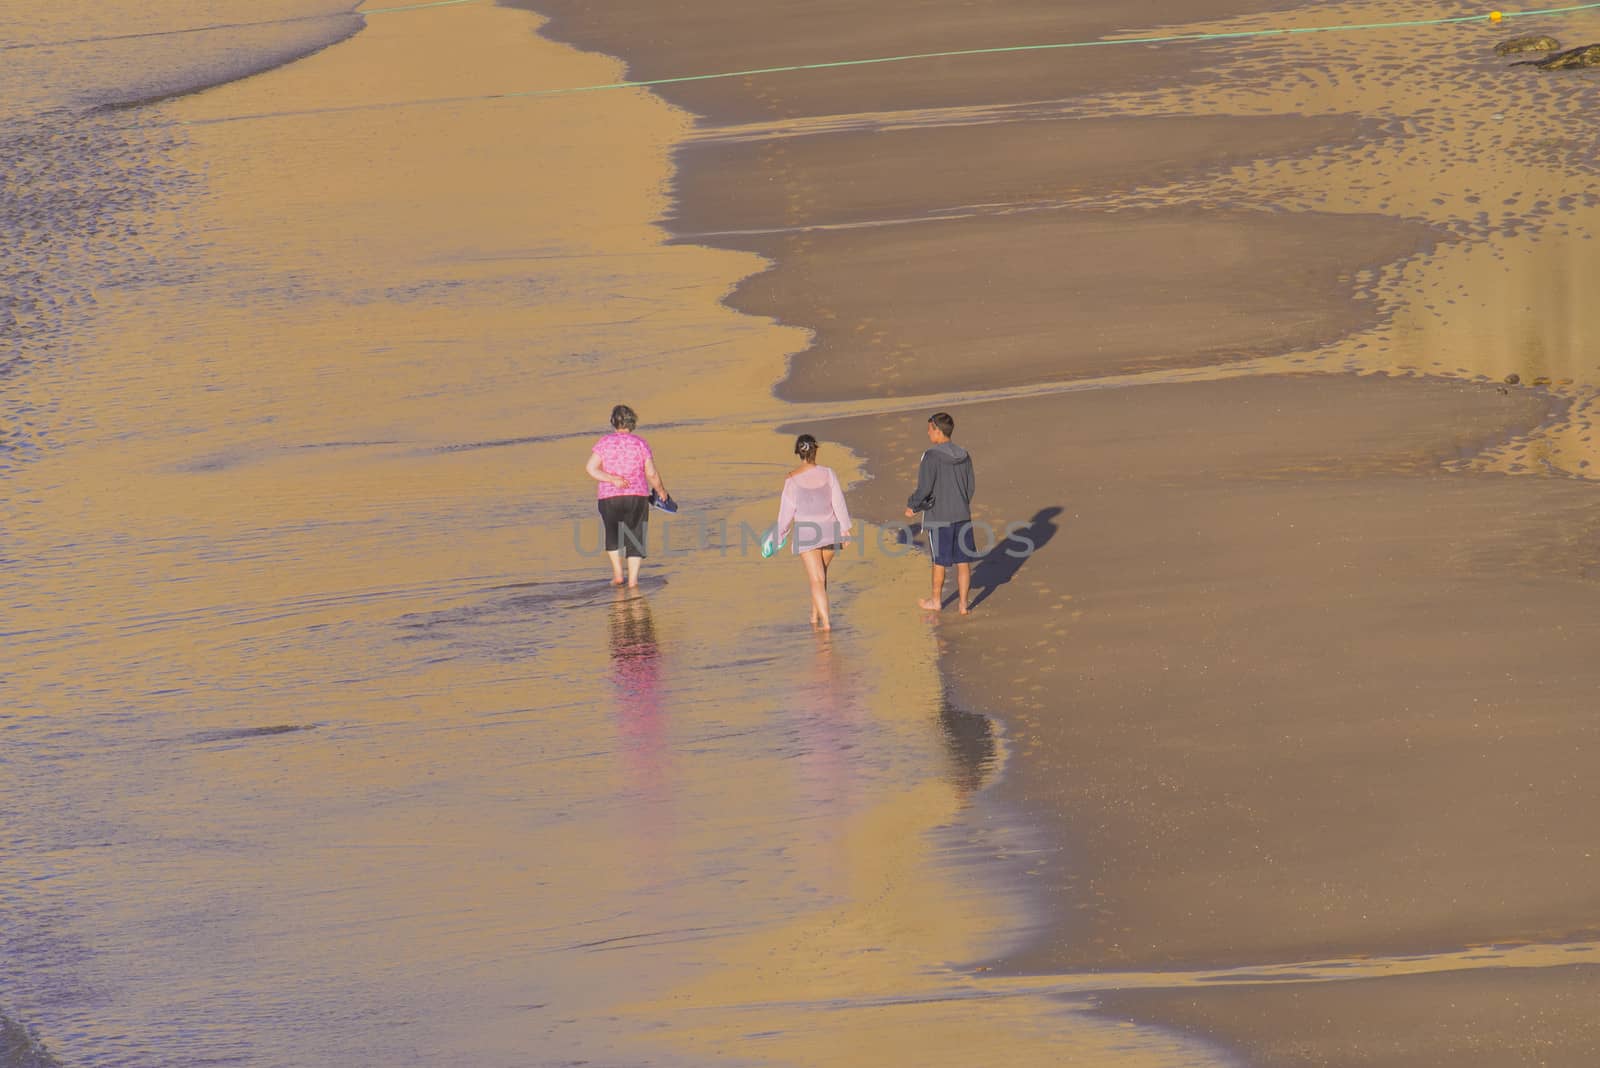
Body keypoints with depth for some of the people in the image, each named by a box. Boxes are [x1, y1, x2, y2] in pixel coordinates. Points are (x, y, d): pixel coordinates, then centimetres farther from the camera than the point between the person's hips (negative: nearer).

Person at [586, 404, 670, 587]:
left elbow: (591, 468, -10)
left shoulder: (604, 442, 0)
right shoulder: (641, 444, 0)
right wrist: (661, 491, 14)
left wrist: (612, 480, -13)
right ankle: (633, 579, 4)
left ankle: (617, 572, 10)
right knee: (635, 538, 8)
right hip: (637, 497, 0)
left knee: (612, 533, 20)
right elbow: (652, 474, -1)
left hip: (609, 497, 0)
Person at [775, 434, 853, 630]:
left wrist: (779, 535, 7)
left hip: (805, 532, -2)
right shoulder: (827, 474, -5)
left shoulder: (792, 479, -9)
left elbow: (787, 509, -5)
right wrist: (845, 528, 3)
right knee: (821, 573, 23)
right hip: (829, 529, 2)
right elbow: (838, 502, -4)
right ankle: (815, 614, 31)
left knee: (817, 579, -3)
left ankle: (825, 621, -13)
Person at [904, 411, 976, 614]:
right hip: (962, 515, 5)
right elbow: (971, 486, 11)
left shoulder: (932, 457, -16)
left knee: (939, 561, 9)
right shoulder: (963, 456, 3)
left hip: (938, 517, -5)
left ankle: (936, 601, 24)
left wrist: (912, 506, 1)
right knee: (963, 561, 8)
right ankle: (964, 602, 9)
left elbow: (924, 489, -16)